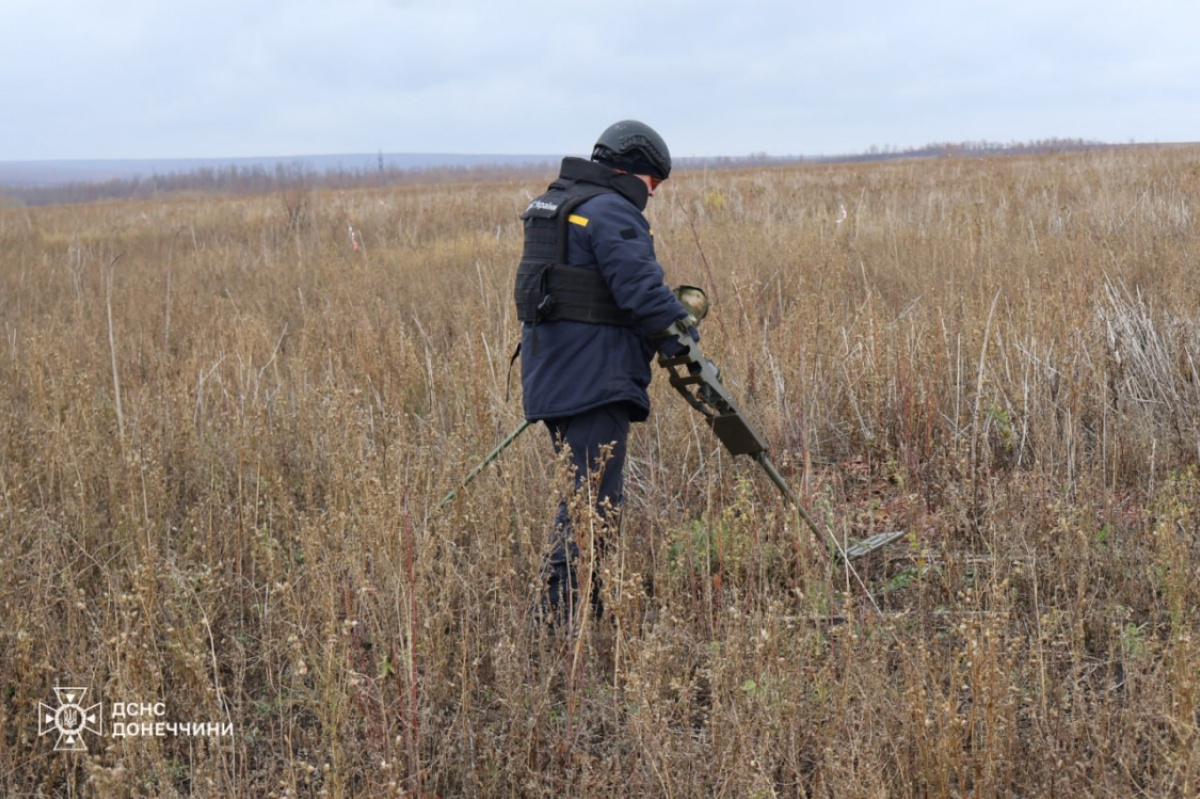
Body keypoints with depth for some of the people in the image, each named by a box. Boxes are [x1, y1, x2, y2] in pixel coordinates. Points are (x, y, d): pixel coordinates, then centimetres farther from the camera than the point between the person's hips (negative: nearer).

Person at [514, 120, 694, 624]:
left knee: (584, 493, 18)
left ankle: (579, 608, 24)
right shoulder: (611, 211, -11)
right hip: (593, 379, -10)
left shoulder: (554, 204, 20)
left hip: (552, 373, 10)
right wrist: (685, 344, -12)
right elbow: (641, 288, -19)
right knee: (596, 501, -9)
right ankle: (563, 615, -9)